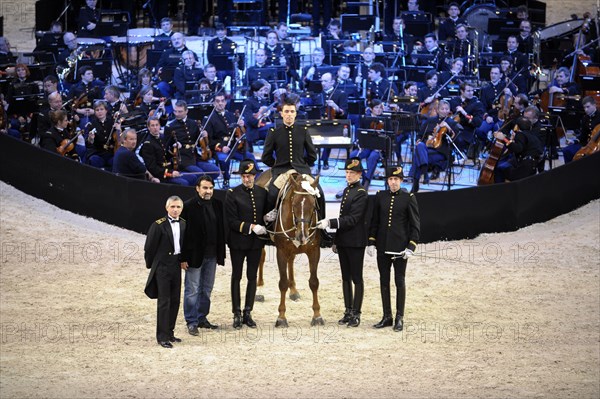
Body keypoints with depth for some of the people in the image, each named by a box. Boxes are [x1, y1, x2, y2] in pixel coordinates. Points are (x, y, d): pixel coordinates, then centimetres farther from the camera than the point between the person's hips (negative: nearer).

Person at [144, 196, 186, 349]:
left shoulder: (183, 224, 5)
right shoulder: (159, 225, -13)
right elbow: (149, 247, -7)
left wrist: (182, 260, 13)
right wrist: (151, 265, 1)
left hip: (176, 266, 6)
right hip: (162, 267, -6)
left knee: (175, 301, 10)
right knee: (164, 302, -5)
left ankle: (169, 332, 21)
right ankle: (162, 337, -1)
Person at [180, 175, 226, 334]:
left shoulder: (217, 205, 5)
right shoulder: (188, 206, -12)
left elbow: (222, 229, 10)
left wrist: (221, 253, 7)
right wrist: (183, 258, -16)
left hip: (212, 255, 6)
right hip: (195, 255, -6)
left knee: (207, 289, 14)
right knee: (192, 290, 1)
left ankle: (202, 318, 25)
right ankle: (192, 322, 8)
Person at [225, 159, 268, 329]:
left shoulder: (262, 193, 4)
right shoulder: (233, 194, -7)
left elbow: (266, 214, 13)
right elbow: (231, 221, -11)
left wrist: (265, 227, -9)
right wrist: (251, 227, -21)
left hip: (256, 242, 3)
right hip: (238, 242, -3)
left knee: (252, 277, 9)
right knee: (236, 277, 4)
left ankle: (248, 313, 17)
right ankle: (237, 315, 10)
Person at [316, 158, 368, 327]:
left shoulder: (361, 193, -13)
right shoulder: (346, 191, 14)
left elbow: (352, 219, -20)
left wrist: (330, 223, -26)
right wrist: (336, 240, 19)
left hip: (355, 242, -8)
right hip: (343, 241, 8)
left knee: (356, 278, -1)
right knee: (346, 277, 12)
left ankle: (356, 314, 4)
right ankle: (348, 311, 19)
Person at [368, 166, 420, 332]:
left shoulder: (409, 198, -4)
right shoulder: (380, 196, 6)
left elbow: (415, 225, -4)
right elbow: (374, 221, 11)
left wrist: (411, 247, -11)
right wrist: (371, 242, 3)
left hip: (400, 248, -4)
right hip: (382, 248, 4)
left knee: (400, 281, 3)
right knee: (384, 281, 8)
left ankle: (400, 318, 9)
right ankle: (387, 317, 16)